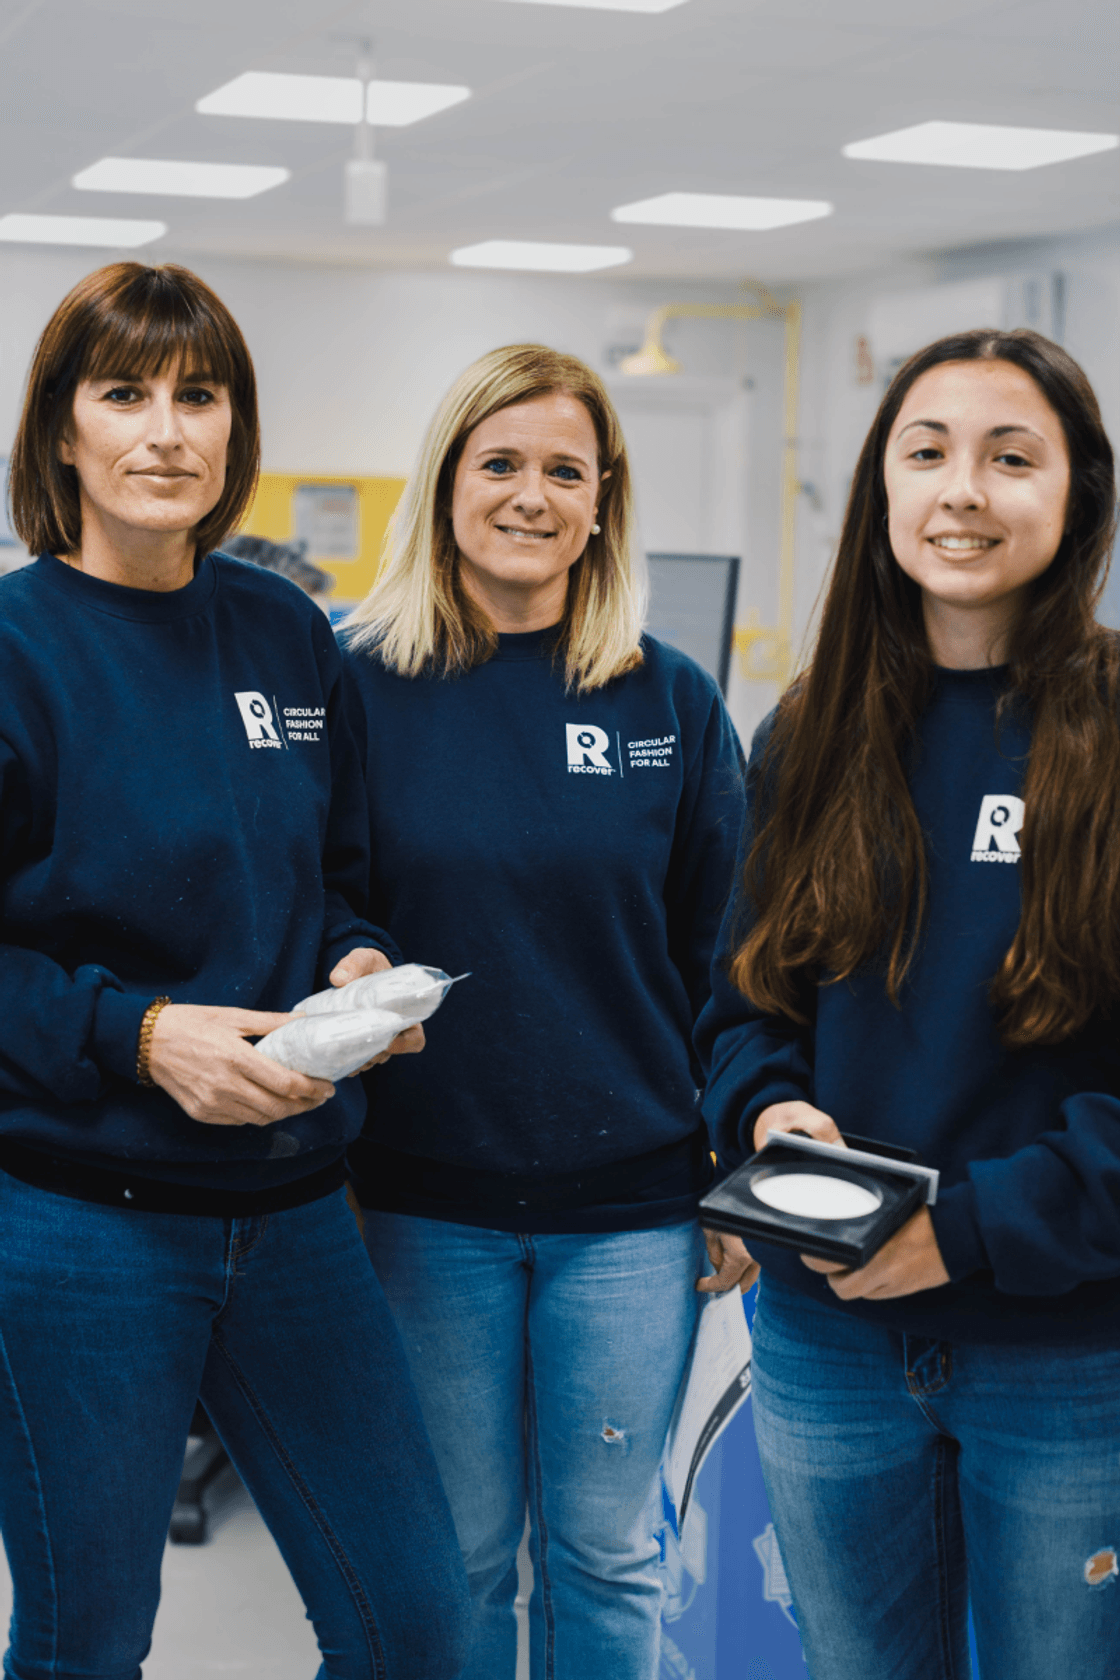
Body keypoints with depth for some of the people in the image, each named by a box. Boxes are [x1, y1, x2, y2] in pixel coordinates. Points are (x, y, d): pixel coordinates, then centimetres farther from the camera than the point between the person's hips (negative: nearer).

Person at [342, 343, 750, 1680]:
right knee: (455, 1554, 11)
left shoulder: (672, 702, 0)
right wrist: (319, 1168, -2)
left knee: (606, 1549, 11)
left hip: (629, 1200, 1)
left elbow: (723, 955, 5)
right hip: (426, 1197, 0)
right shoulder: (366, 684, -3)